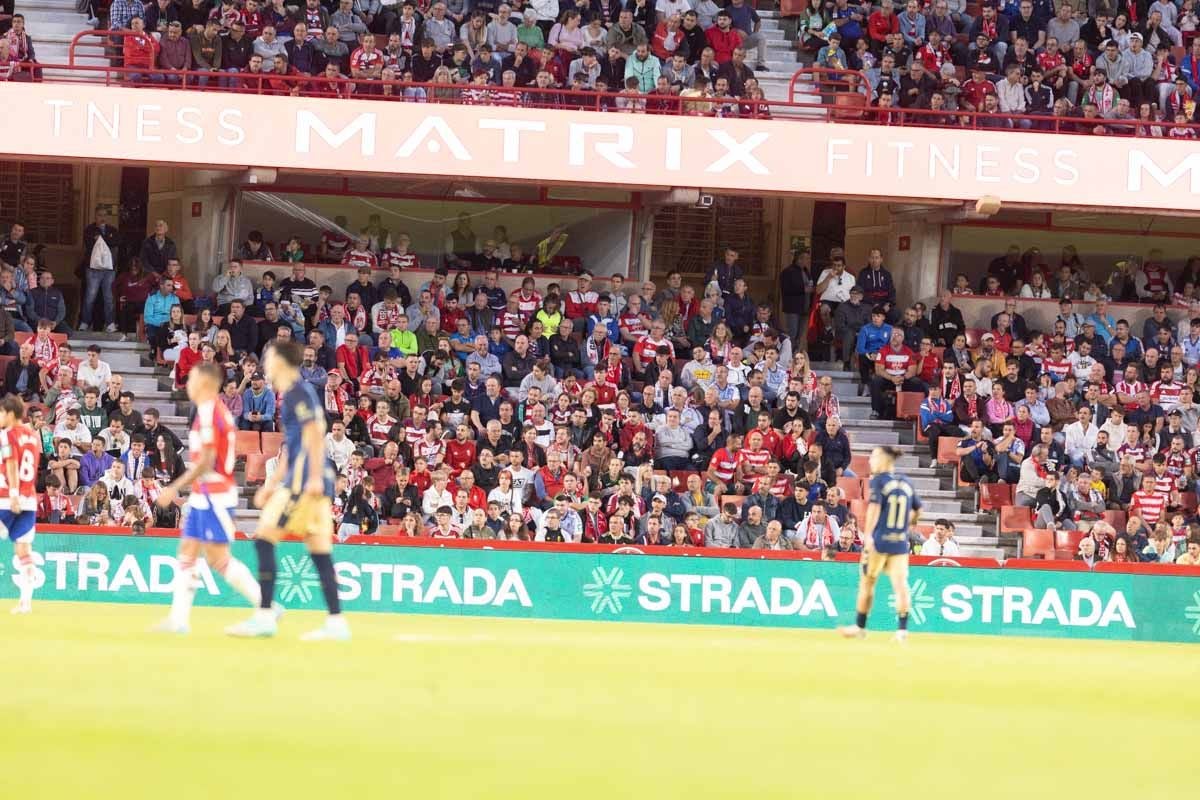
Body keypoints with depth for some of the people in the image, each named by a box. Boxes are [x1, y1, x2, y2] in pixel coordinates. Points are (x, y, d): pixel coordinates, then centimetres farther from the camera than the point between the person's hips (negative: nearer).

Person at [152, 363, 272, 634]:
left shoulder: (209, 412, -16)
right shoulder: (218, 411, 15)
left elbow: (206, 461, -21)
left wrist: (175, 488, -18)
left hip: (213, 494, -10)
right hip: (203, 495, 10)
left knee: (218, 558, -8)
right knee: (187, 552, 7)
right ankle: (178, 619, 6)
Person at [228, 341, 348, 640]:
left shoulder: (298, 391, -7)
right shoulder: (291, 394, 22)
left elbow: (314, 433, -17)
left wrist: (315, 477, -23)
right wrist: (272, 484, 29)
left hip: (304, 480, -10)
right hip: (310, 482, 10)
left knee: (265, 539, -8)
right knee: (320, 551, 7)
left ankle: (265, 616, -11)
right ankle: (336, 623, 5)